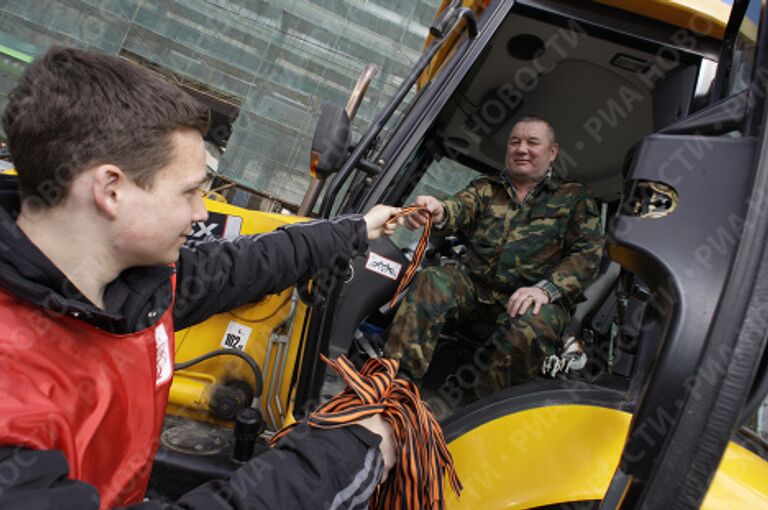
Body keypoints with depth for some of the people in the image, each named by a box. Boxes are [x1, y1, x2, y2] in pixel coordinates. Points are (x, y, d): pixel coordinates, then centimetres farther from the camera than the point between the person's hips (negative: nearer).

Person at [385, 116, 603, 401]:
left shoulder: (574, 198, 11)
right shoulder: (486, 188, 16)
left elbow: (588, 253, 1)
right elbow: (460, 207, -5)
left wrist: (546, 289, -17)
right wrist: (439, 212, -32)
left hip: (532, 296, -2)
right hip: (476, 284, 3)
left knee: (531, 325, -36)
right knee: (431, 283, -26)